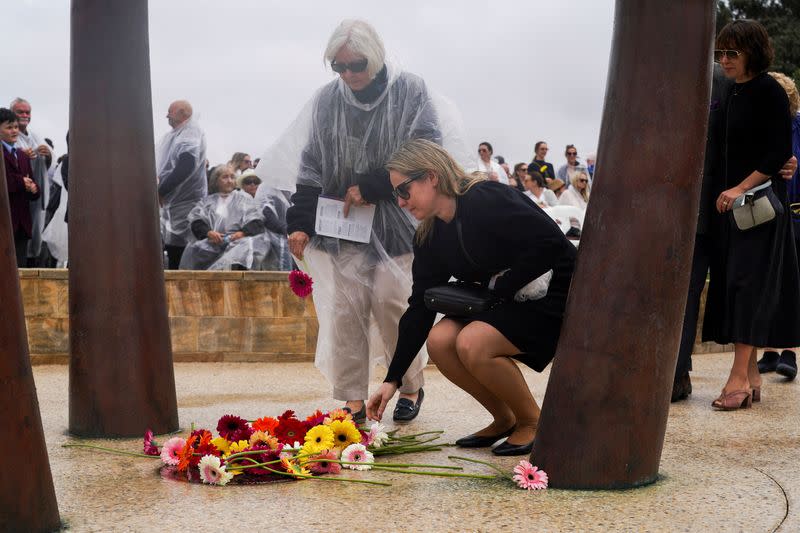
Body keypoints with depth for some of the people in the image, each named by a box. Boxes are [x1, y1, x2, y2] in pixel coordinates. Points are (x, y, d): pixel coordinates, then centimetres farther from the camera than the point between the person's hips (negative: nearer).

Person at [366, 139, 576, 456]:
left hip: (555, 295, -8)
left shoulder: (489, 201, -22)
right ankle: (504, 420, 5)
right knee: (439, 340, -15)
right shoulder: (430, 238, 1)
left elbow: (552, 243, -27)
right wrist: (392, 379, -2)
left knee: (473, 343, -27)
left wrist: (502, 286, -20)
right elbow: (420, 307, 2)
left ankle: (533, 421, -4)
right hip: (499, 301, 8)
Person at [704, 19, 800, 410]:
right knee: (731, 283, 6)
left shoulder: (769, 91, -10)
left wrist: (741, 188, -20)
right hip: (728, 199, 8)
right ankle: (751, 373, 11)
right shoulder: (730, 94, 13)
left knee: (749, 282, -10)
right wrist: (721, 191, 9)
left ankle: (739, 378, -10)